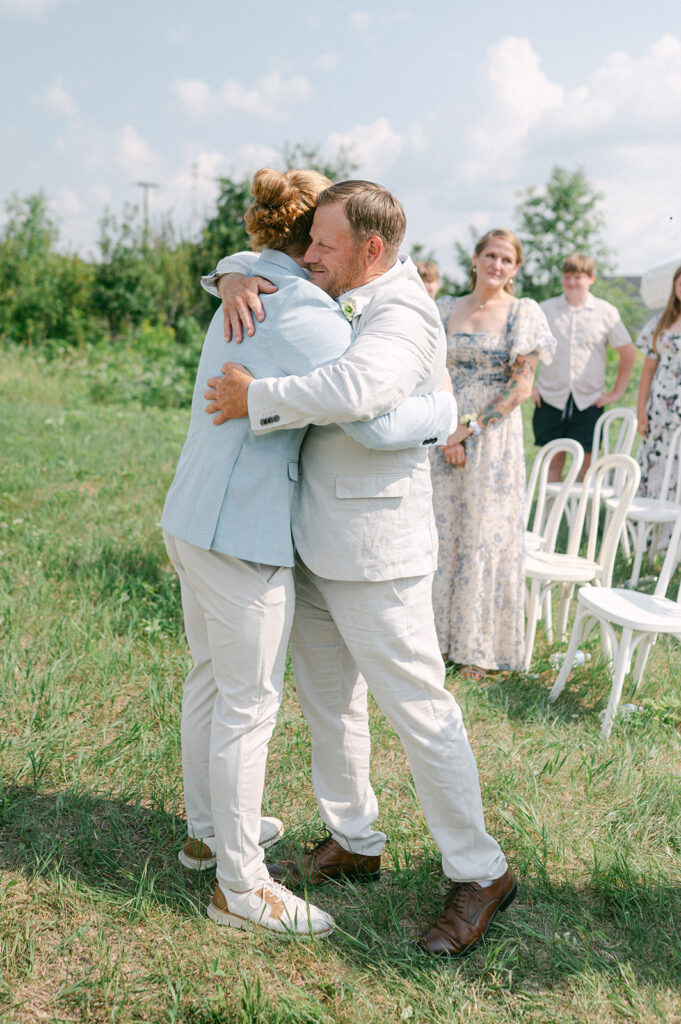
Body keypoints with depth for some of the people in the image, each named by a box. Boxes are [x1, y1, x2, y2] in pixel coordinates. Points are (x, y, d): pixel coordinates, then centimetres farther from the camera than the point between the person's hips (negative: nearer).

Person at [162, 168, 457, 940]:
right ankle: (240, 886, 16)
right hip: (241, 532, -10)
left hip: (191, 518, 10)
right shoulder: (304, 313, -18)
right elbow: (377, 421, -26)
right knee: (249, 703, 1)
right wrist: (444, 410, -7)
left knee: (211, 679, 21)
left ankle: (207, 830, 40)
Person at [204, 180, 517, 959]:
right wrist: (235, 277, -3)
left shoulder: (404, 315, -16)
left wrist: (255, 399, -24)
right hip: (313, 543, 9)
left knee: (417, 707, -1)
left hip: (373, 551, -9)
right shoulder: (334, 299, 11)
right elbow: (252, 264, 21)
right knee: (326, 699, 17)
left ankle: (480, 874, 14)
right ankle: (352, 842, 35)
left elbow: (357, 389, -37)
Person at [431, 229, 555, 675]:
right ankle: (440, 634, 20)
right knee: (442, 528, 5)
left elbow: (521, 386, -6)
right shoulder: (447, 310, 9)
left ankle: (480, 646, 14)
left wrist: (472, 426, -13)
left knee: (486, 533, 0)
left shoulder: (524, 313, 0)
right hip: (445, 435, 3)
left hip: (495, 438, -3)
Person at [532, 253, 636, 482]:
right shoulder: (546, 309, 5)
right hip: (550, 399, 1)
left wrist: (617, 392, 5)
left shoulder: (606, 312, 3)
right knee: (553, 461, 4)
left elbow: (628, 352, 9)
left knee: (587, 462, 2)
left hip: (589, 402, 0)